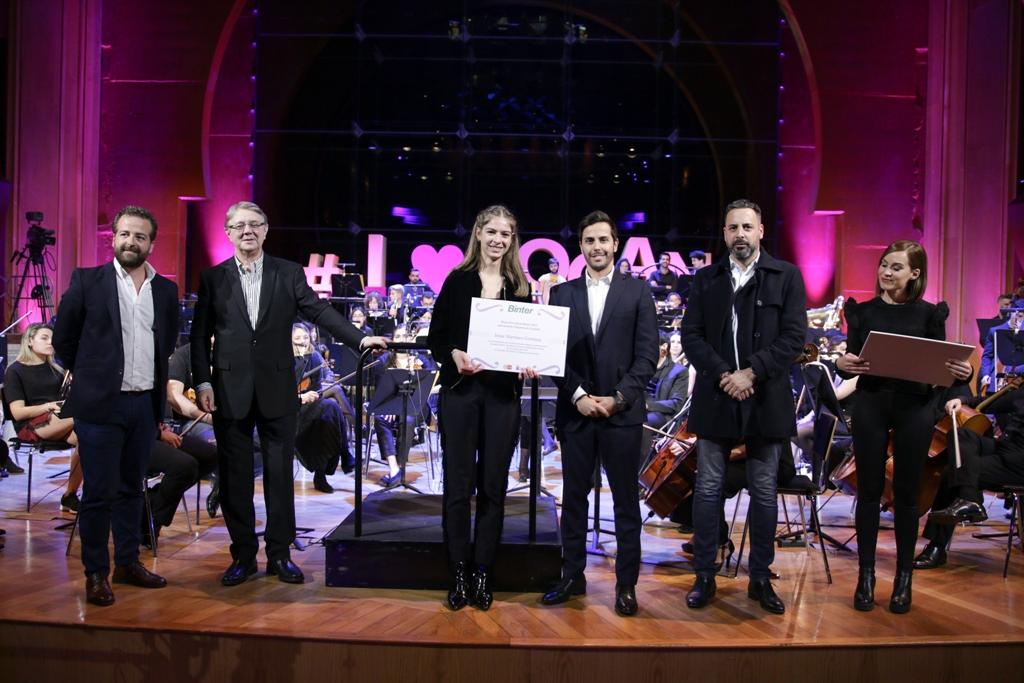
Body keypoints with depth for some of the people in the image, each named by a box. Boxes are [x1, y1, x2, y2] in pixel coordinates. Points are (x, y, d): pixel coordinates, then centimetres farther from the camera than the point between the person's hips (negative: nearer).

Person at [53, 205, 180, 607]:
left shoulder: (166, 290, 7)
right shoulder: (87, 281, -3)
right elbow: (63, 338, 4)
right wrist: (90, 375, 7)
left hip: (145, 404, 4)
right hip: (101, 404, -4)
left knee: (131, 489, 14)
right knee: (98, 493, 0)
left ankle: (128, 562, 24)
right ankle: (96, 573, 12)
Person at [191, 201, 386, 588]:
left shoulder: (289, 273, 4)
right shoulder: (213, 278, 5)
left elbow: (319, 311, -4)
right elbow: (200, 335, 4)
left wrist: (360, 338, -16)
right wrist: (203, 382, -6)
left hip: (277, 390, 0)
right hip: (230, 391, 0)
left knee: (280, 474, 5)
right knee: (235, 476, 6)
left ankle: (279, 554, 15)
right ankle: (243, 555, 17)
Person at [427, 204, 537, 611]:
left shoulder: (519, 287, 8)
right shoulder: (458, 280, 3)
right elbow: (435, 337, 2)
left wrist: (529, 364, -11)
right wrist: (454, 355, -17)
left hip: (502, 395, 2)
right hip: (460, 391, -2)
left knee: (493, 486, 5)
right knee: (458, 484, 2)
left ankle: (483, 573, 15)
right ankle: (459, 573, 12)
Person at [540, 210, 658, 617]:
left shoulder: (638, 292, 4)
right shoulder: (562, 294, 9)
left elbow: (647, 354, -2)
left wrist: (618, 398, -11)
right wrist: (579, 395, -8)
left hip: (623, 412, -2)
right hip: (575, 411, 2)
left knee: (626, 501, 4)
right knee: (573, 498, 9)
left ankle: (626, 583, 13)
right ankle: (573, 576, 20)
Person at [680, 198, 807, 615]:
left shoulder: (786, 277, 2)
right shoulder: (706, 279, 7)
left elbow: (794, 336, -6)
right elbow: (690, 334, 1)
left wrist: (751, 373, -15)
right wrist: (723, 375, -13)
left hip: (767, 399, -1)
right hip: (715, 398, 1)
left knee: (764, 492, 8)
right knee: (708, 488, 5)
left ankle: (761, 578, 19)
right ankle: (705, 576, 15)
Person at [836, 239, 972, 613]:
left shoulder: (929, 314, 3)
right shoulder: (862, 311, 4)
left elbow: (939, 366, 2)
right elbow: (850, 361, 1)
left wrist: (961, 372, -19)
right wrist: (842, 364, -22)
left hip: (915, 408, 0)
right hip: (870, 405, 1)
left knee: (906, 492, 6)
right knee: (869, 490, 4)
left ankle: (904, 577, 17)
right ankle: (866, 574, 14)